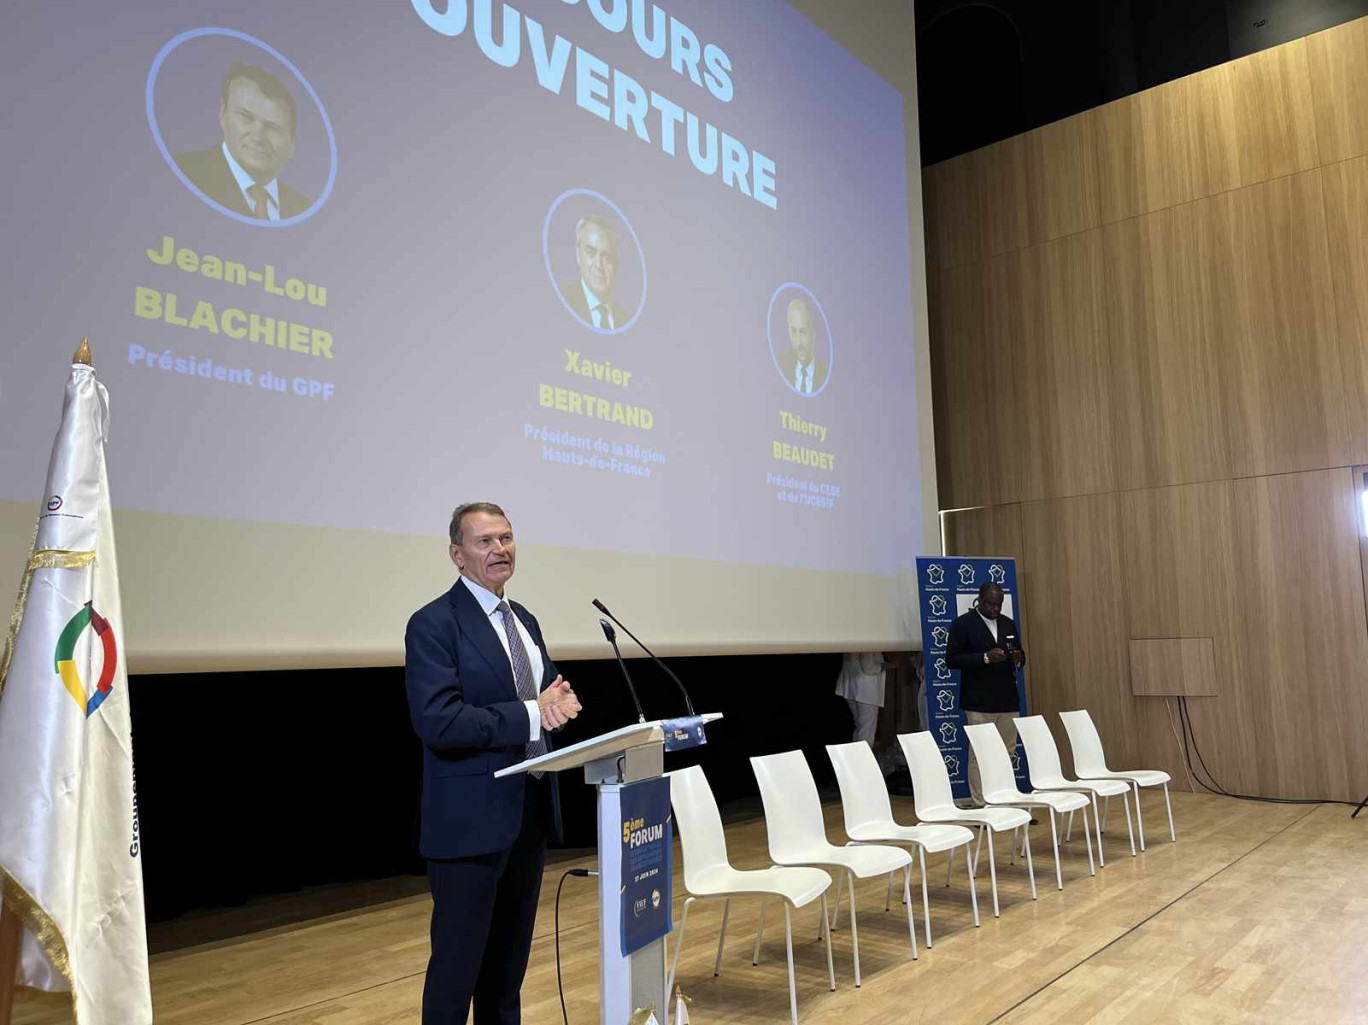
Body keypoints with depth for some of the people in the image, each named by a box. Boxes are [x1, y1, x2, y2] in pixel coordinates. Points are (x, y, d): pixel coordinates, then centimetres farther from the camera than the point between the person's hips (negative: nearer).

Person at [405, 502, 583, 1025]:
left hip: (530, 810, 8)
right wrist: (531, 715, -23)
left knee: (510, 956, 19)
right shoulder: (433, 624, -13)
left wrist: (559, 703, -10)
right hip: (471, 819, -7)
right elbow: (438, 723, -23)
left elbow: (548, 694, 15)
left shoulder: (524, 620, 12)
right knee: (458, 960, 4)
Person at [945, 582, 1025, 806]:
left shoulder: (1009, 624, 14)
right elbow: (951, 659, -10)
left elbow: (1019, 658, 20)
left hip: (1008, 701, 6)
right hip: (979, 703, -6)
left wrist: (1018, 659, -4)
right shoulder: (963, 624, -4)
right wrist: (985, 657, -21)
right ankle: (980, 806, 2)